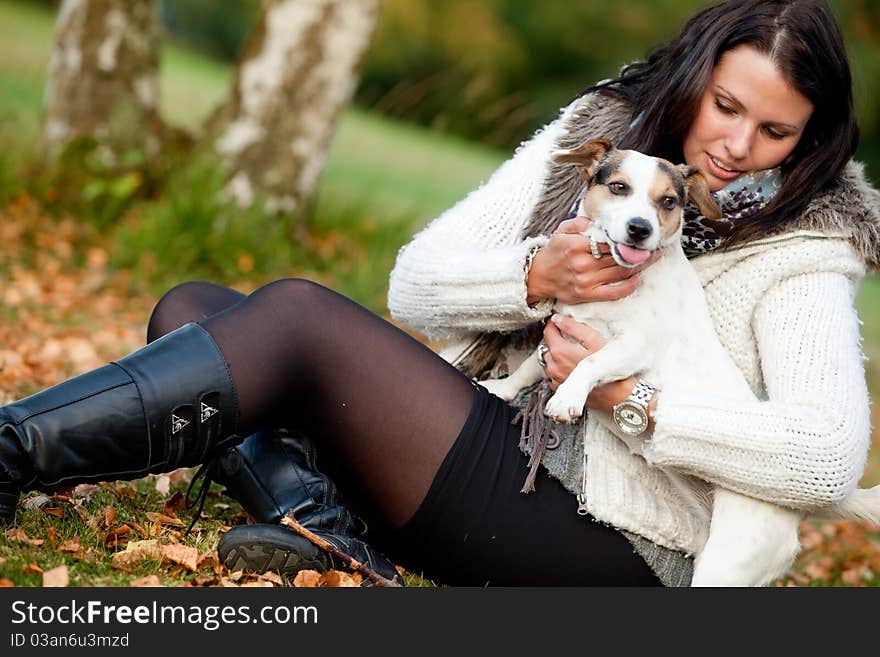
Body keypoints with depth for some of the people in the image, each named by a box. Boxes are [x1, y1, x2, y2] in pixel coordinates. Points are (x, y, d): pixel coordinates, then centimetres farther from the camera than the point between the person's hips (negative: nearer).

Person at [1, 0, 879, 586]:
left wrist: (631, 399, -22)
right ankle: (327, 522, -24)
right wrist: (536, 275, -16)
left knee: (296, 314, -23)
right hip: (488, 447, 7)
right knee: (191, 309, -1)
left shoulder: (798, 254, -4)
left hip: (601, 540, -7)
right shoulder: (597, 134, 9)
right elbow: (414, 284, 4)